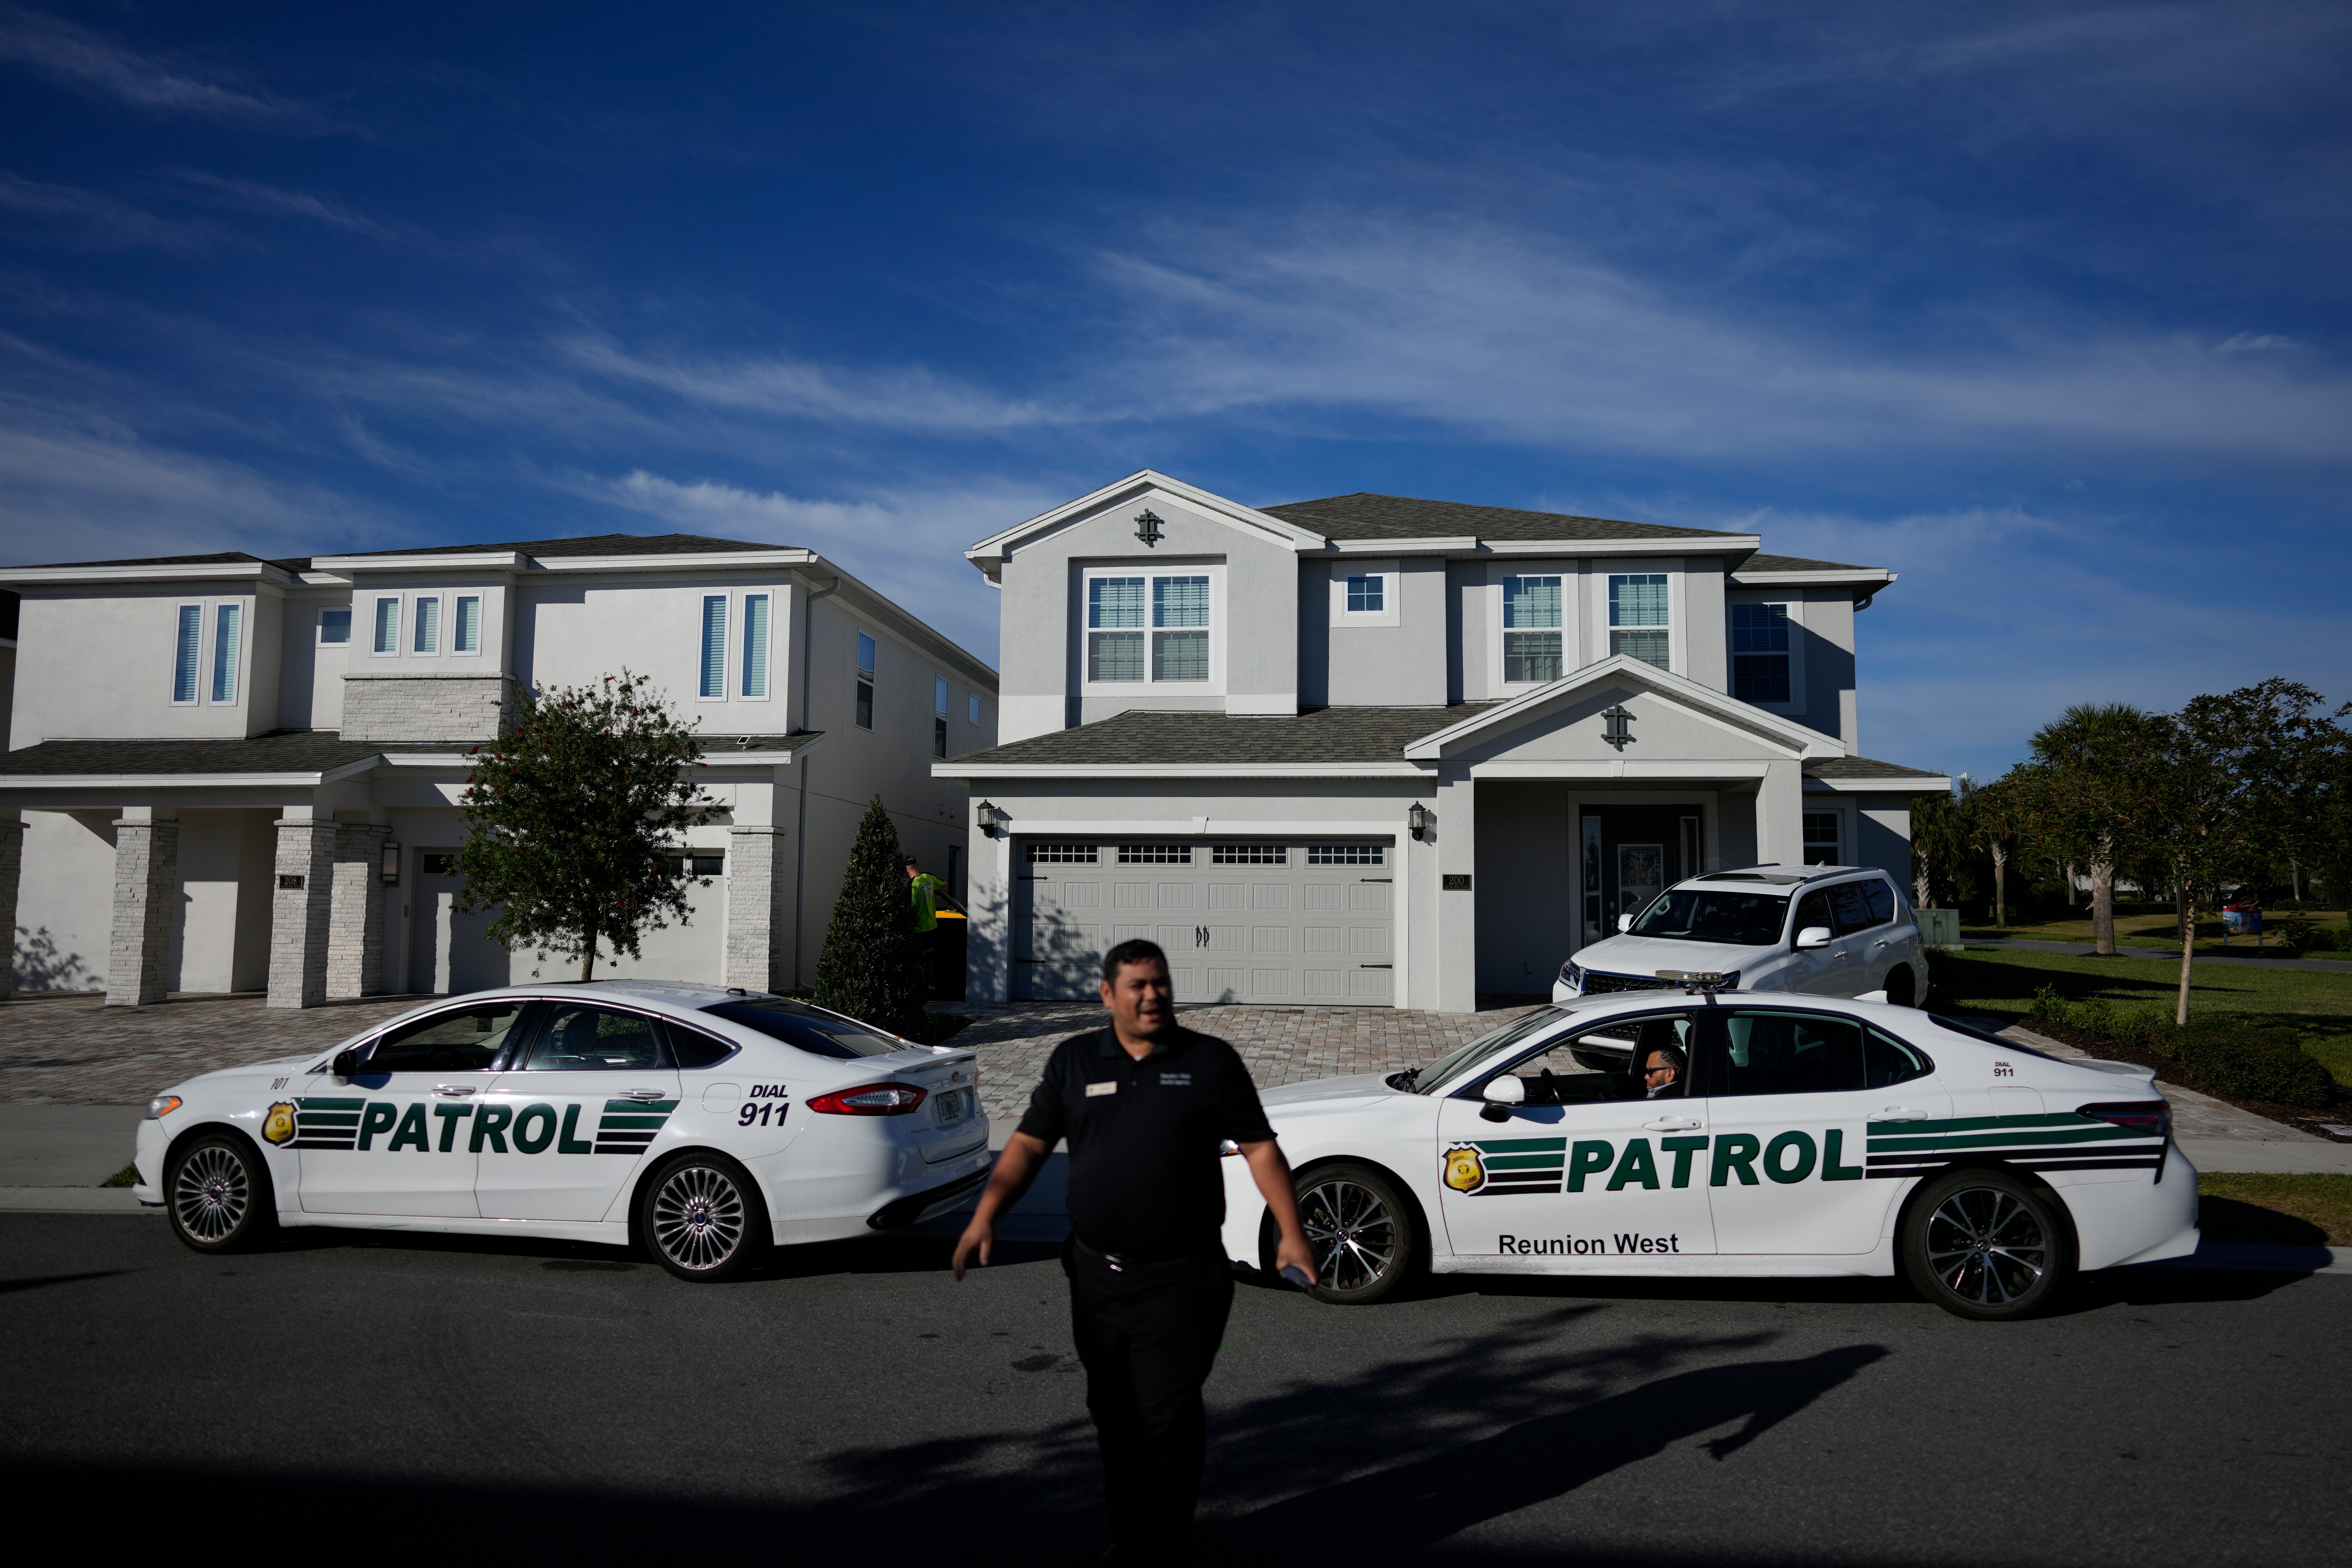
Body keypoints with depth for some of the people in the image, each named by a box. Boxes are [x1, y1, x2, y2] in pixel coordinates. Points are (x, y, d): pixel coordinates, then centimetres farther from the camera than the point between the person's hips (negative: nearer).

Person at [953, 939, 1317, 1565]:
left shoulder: (1211, 1061, -1)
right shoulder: (1074, 1061, 6)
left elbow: (1260, 1148, 0)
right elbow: (1029, 1144, 7)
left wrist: (1290, 1231, -7)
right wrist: (986, 1215, -3)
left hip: (1179, 1279, -3)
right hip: (1096, 1274, 4)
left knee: (1167, 1417, -2)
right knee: (1113, 1413, 15)